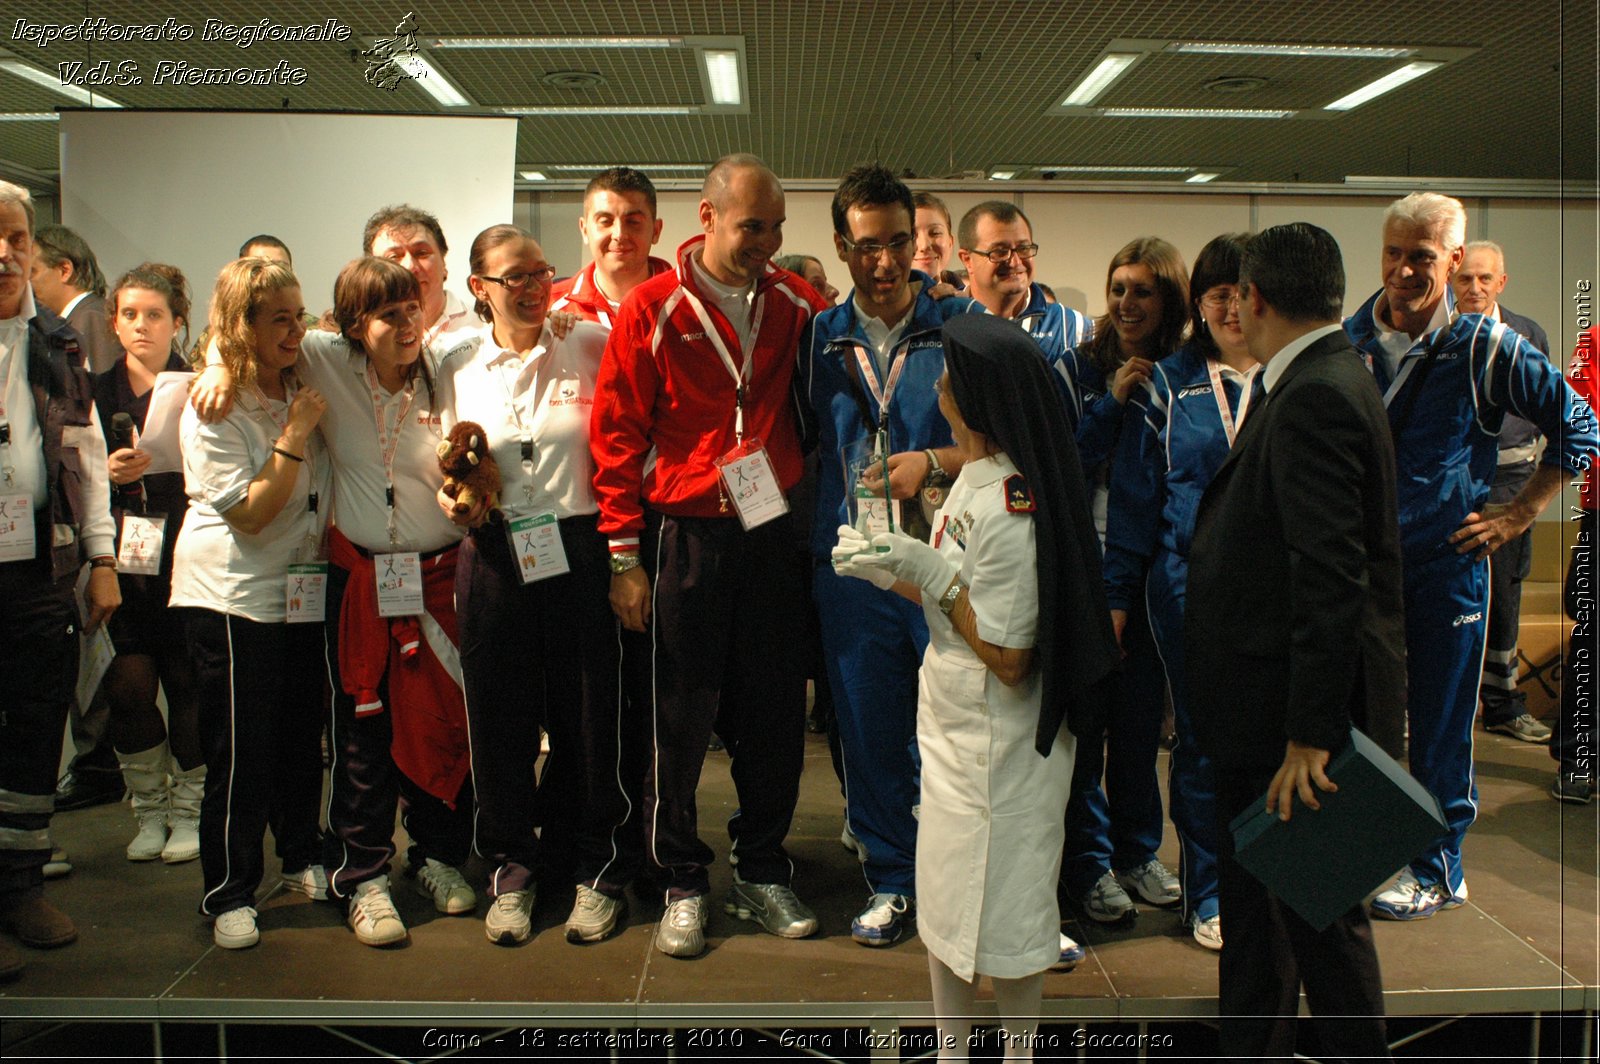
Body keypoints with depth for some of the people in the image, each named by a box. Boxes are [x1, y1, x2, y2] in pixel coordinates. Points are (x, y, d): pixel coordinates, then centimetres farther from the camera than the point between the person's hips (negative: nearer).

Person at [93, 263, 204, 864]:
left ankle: (188, 810, 15)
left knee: (187, 680, 0)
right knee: (130, 684, -1)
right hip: (124, 559, 3)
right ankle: (149, 810, 16)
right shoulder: (99, 393, 11)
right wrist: (109, 472, -9)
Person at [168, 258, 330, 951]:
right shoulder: (212, 411, -12)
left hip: (300, 588, 6)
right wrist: (294, 436, -19)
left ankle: (303, 855, 31)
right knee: (240, 750, -1)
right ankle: (228, 894, 12)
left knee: (303, 733, 12)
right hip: (232, 595, -6)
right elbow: (251, 514, -17)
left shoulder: (304, 391, 7)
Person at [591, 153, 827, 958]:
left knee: (774, 712, 10)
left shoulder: (794, 303, 4)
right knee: (679, 719, 4)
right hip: (684, 537, -3)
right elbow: (616, 438, -3)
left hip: (771, 536, 3)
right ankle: (682, 884, 21)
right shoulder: (653, 309, -4)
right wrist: (624, 559, -7)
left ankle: (761, 874, 26)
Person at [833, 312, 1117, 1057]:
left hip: (1001, 736, -9)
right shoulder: (975, 475, 4)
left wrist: (929, 571, -23)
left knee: (1000, 910, 8)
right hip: (952, 719, 9)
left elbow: (1008, 658, -23)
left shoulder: (1009, 510, -25)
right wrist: (890, 570, 1)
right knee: (943, 893, 19)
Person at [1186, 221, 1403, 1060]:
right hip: (1263, 707, 10)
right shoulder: (1324, 384, 12)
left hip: (1302, 707, -10)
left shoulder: (1314, 398, -20)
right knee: (1252, 898, 19)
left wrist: (1308, 735, -26)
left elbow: (1331, 576, -26)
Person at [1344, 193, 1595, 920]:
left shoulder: (1487, 347, -7)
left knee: (1440, 722, 5)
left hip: (1446, 560, -3)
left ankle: (1438, 870, 21)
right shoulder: (1348, 340, 2)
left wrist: (1520, 513, -2)